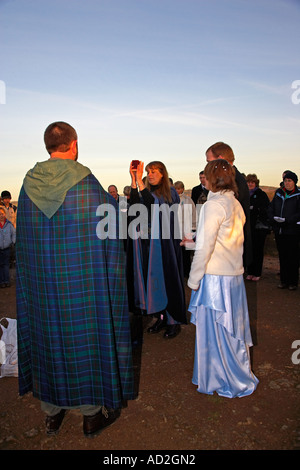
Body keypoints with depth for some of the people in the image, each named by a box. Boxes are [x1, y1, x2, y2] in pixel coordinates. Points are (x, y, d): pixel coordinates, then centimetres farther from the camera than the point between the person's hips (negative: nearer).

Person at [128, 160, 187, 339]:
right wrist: (133, 179, -15)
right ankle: (161, 317, 22)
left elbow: (154, 204, -22)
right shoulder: (147, 191, 11)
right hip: (148, 243, 5)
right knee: (153, 280, 8)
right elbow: (135, 205, -10)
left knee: (167, 279, 0)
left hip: (165, 243, -5)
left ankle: (174, 321, 13)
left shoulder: (170, 192, -4)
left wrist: (139, 181, -23)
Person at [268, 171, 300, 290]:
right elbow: (271, 207, 12)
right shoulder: (279, 193, 11)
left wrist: (287, 220, -20)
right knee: (282, 256, 11)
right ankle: (284, 280, 20)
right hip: (279, 230, 4)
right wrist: (273, 218, -6)